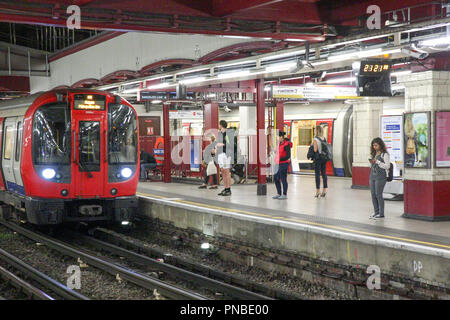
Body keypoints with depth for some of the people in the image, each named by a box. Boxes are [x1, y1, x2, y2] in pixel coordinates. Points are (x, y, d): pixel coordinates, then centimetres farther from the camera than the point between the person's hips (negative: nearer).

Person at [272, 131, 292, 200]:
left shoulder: (286, 144, -13)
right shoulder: (279, 144, 13)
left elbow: (288, 156, -16)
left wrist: (279, 159, -21)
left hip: (284, 164, -9)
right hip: (278, 164, 9)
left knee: (283, 179, -4)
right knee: (276, 178, 9)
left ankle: (285, 194, 4)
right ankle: (279, 194, 18)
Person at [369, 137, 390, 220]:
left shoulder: (385, 154, -5)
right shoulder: (374, 154, 16)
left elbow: (387, 166, -11)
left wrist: (377, 162, -16)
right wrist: (371, 162, 0)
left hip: (380, 177, -7)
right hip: (372, 176, 7)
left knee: (378, 195, -6)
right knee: (373, 195, 7)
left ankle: (381, 214, 1)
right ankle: (376, 212, 16)